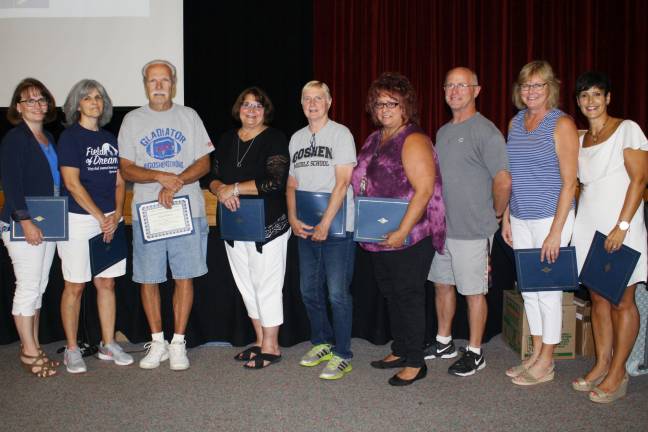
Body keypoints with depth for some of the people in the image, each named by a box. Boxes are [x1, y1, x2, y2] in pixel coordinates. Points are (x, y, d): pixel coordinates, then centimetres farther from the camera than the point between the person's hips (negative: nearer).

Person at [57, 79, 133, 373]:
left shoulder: (110, 139, 13)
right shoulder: (70, 137, -4)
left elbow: (119, 182, 12)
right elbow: (72, 183, -11)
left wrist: (116, 216, -3)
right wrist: (100, 217, -12)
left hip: (110, 220, 5)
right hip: (77, 219, -5)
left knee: (107, 283, 9)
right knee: (75, 285, 2)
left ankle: (108, 344, 19)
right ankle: (72, 349, 13)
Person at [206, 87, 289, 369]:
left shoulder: (275, 139, -8)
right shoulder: (226, 140, 11)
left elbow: (275, 182, -19)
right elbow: (212, 177, 11)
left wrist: (234, 188, -18)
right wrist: (221, 191, -12)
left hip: (268, 226, -6)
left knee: (266, 284, 0)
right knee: (246, 285, 14)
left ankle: (271, 347, 13)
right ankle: (260, 341, 28)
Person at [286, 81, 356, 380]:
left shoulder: (340, 134, -5)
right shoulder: (296, 138, 14)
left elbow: (342, 184, -12)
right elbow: (292, 184, 15)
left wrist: (325, 223, -16)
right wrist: (293, 219, 0)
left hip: (337, 227, -6)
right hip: (305, 228, 6)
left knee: (337, 293, -4)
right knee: (309, 290, 13)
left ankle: (342, 355, 7)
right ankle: (321, 343, 30)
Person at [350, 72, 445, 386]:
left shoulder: (414, 140, -13)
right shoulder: (374, 140, 13)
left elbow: (424, 190, -21)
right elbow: (364, 185, 23)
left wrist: (401, 232, -25)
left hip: (409, 238, -9)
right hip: (379, 237, 9)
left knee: (408, 296, 0)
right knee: (391, 295, 17)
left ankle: (415, 363, 13)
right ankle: (399, 352, 32)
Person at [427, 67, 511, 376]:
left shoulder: (486, 132, -13)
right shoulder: (442, 132, 13)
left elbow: (503, 180, -17)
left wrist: (495, 215, -5)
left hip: (472, 231, -8)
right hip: (441, 227, 8)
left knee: (473, 291, 3)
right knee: (442, 284, 16)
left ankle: (474, 353, 16)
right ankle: (444, 342, 32)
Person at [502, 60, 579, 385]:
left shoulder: (562, 124, -9)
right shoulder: (515, 122, 10)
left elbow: (569, 182, -12)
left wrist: (556, 232, -17)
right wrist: (506, 218, 10)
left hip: (550, 217, -6)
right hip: (520, 219, 6)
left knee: (547, 288, 1)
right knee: (528, 287, 12)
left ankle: (546, 363, 13)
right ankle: (536, 354, 26)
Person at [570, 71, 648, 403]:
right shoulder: (581, 139, 14)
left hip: (619, 227, -6)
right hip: (588, 225, 6)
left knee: (621, 301, 0)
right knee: (597, 298, 10)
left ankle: (617, 373, 9)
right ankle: (602, 365, 21)